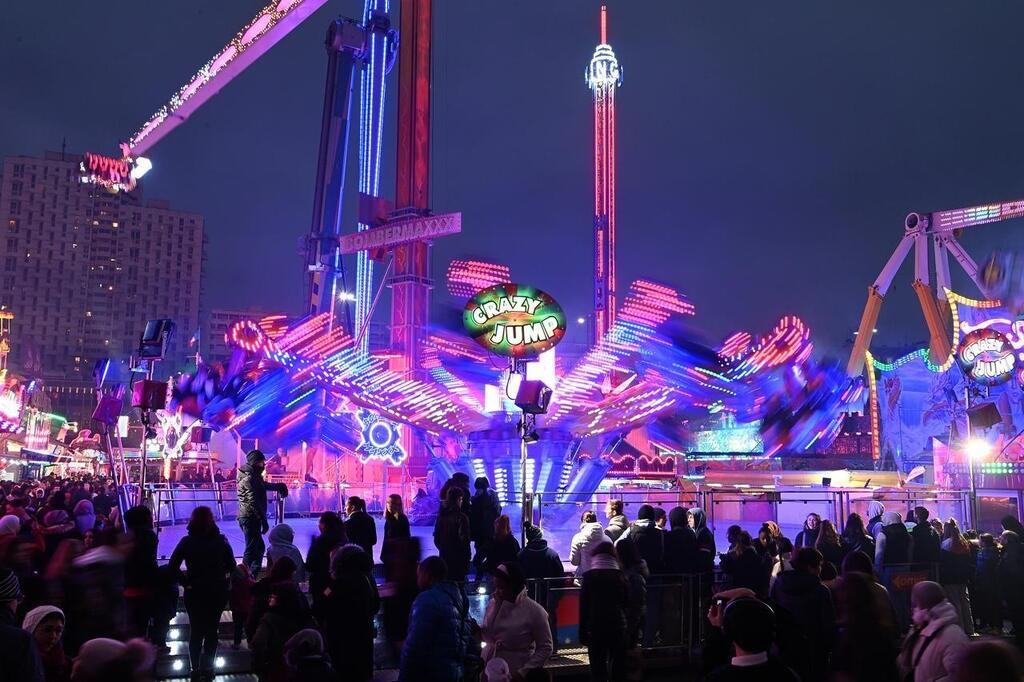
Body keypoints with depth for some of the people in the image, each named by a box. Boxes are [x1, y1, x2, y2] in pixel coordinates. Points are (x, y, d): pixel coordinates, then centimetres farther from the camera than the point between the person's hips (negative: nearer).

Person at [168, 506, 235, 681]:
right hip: (217, 592, 1)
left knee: (195, 630, 15)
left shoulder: (187, 541, -10)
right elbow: (231, 565, -3)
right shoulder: (220, 540, -8)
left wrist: (185, 580, -4)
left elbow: (172, 566, -16)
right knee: (211, 630, 14)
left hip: (194, 592, 0)